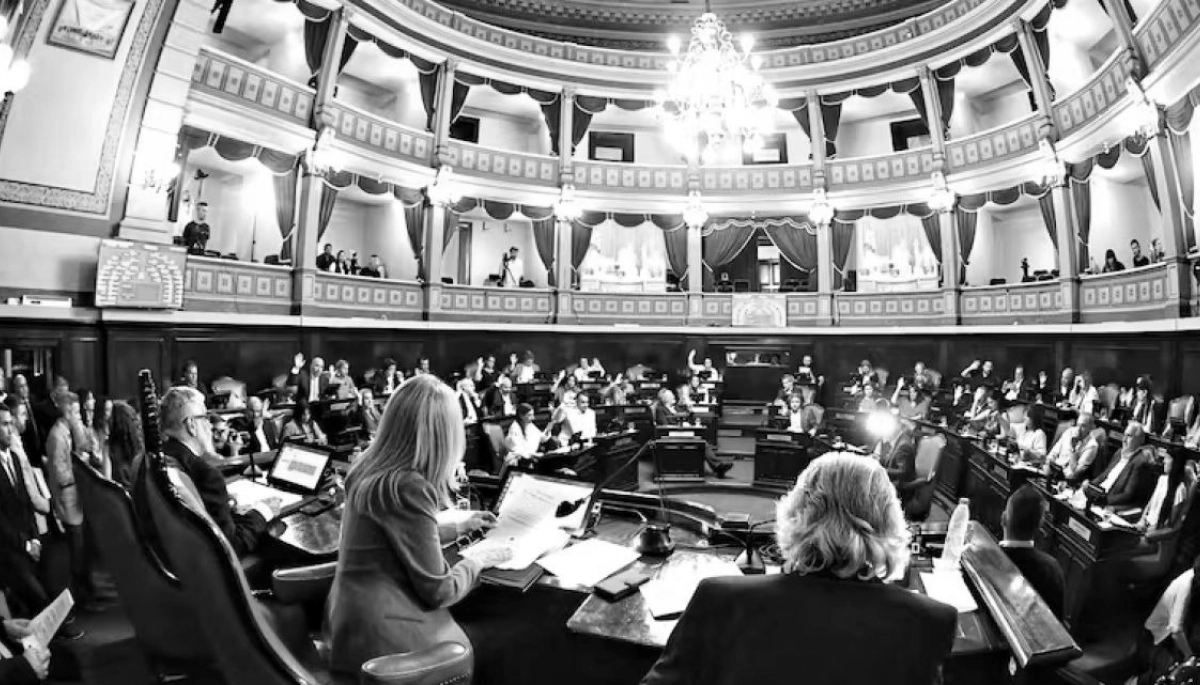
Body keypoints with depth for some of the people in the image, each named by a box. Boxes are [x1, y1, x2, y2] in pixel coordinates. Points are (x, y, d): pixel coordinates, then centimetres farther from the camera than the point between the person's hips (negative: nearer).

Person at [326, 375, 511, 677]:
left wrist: (460, 527, 26)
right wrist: (479, 559, -2)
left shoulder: (369, 467, 1)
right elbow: (438, 590, -19)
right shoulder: (407, 487, -27)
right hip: (381, 633, -8)